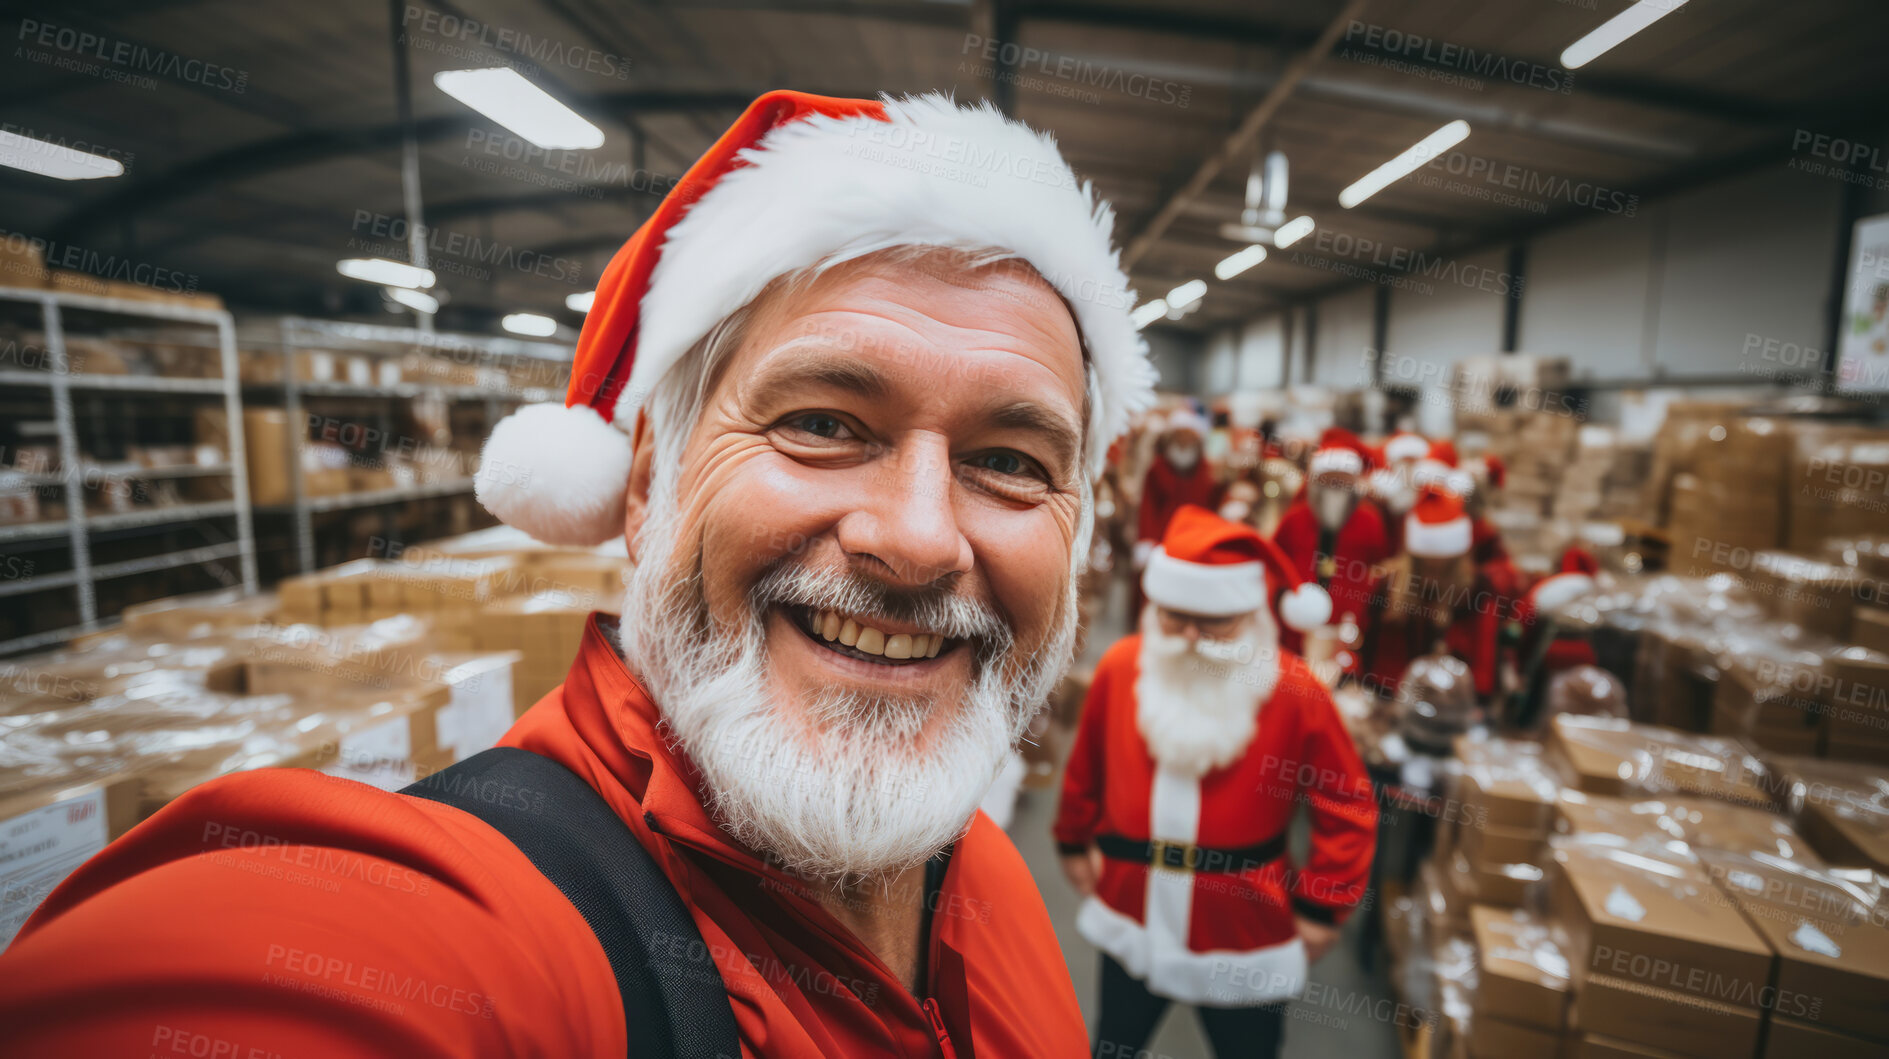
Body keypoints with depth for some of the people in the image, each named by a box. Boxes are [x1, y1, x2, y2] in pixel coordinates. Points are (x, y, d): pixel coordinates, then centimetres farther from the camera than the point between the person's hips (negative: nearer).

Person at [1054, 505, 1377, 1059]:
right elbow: (1087, 767, 4)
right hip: (1132, 916, 2)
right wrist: (1074, 841, 14)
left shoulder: (1296, 692, -17)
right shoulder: (1121, 667, -9)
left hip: (1245, 931, -2)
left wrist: (1322, 906, -7)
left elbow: (1348, 808, -8)